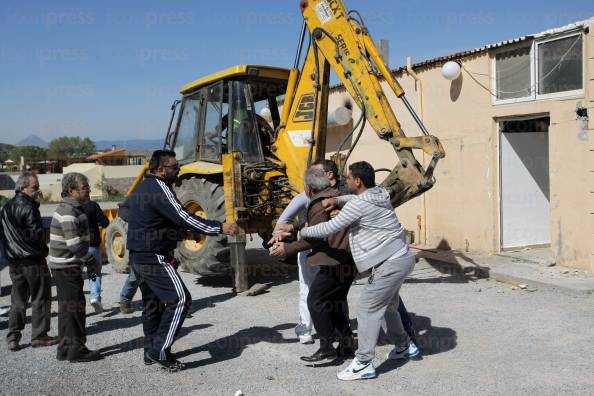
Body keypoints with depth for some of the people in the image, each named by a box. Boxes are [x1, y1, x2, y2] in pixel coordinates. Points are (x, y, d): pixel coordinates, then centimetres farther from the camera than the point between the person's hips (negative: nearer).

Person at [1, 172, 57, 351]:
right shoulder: (28, 208, -16)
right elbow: (37, 234, -19)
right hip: (33, 260, -7)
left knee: (17, 300, 13)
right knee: (41, 299, 4)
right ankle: (39, 335, 8)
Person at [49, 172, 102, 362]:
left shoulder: (73, 209, 14)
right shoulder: (68, 211, -18)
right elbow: (74, 244, -24)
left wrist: (89, 264, 18)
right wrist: (93, 262, -15)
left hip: (66, 266, 10)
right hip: (67, 267, -10)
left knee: (67, 308, 14)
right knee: (75, 307, -3)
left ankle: (65, 348, 22)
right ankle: (76, 349, 4)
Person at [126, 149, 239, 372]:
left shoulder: (143, 187, 15)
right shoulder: (158, 188, -17)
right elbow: (182, 218, -24)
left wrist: (193, 230, 19)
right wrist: (220, 228, -23)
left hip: (138, 256, 10)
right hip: (154, 257, -10)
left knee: (152, 303, 17)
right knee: (179, 299, -9)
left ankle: (151, 352, 26)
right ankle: (160, 351, -8)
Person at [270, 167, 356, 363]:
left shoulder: (319, 205, -15)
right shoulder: (336, 197, 14)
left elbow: (315, 238, -18)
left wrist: (287, 248, -13)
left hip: (335, 262, -10)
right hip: (348, 260, 10)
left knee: (315, 300, 0)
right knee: (336, 300, 22)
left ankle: (326, 348, 2)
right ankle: (346, 343, 26)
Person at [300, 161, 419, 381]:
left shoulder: (358, 205, -17)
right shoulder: (379, 194, 10)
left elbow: (330, 228, -11)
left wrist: (304, 232, 5)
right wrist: (337, 200, 12)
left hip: (389, 264, -10)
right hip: (402, 258, 10)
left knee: (368, 310, -4)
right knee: (388, 306, 25)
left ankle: (363, 364, 1)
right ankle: (404, 346, 41)